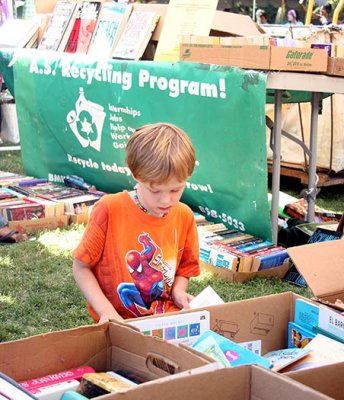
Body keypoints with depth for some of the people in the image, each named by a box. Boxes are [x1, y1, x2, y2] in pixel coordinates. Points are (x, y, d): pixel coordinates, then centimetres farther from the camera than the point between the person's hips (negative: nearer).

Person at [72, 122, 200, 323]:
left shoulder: (184, 216, 2)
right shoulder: (109, 210, -11)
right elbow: (81, 267, -4)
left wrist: (178, 291, -6)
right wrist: (106, 311, -16)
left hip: (167, 317, 4)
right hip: (118, 322, -3)